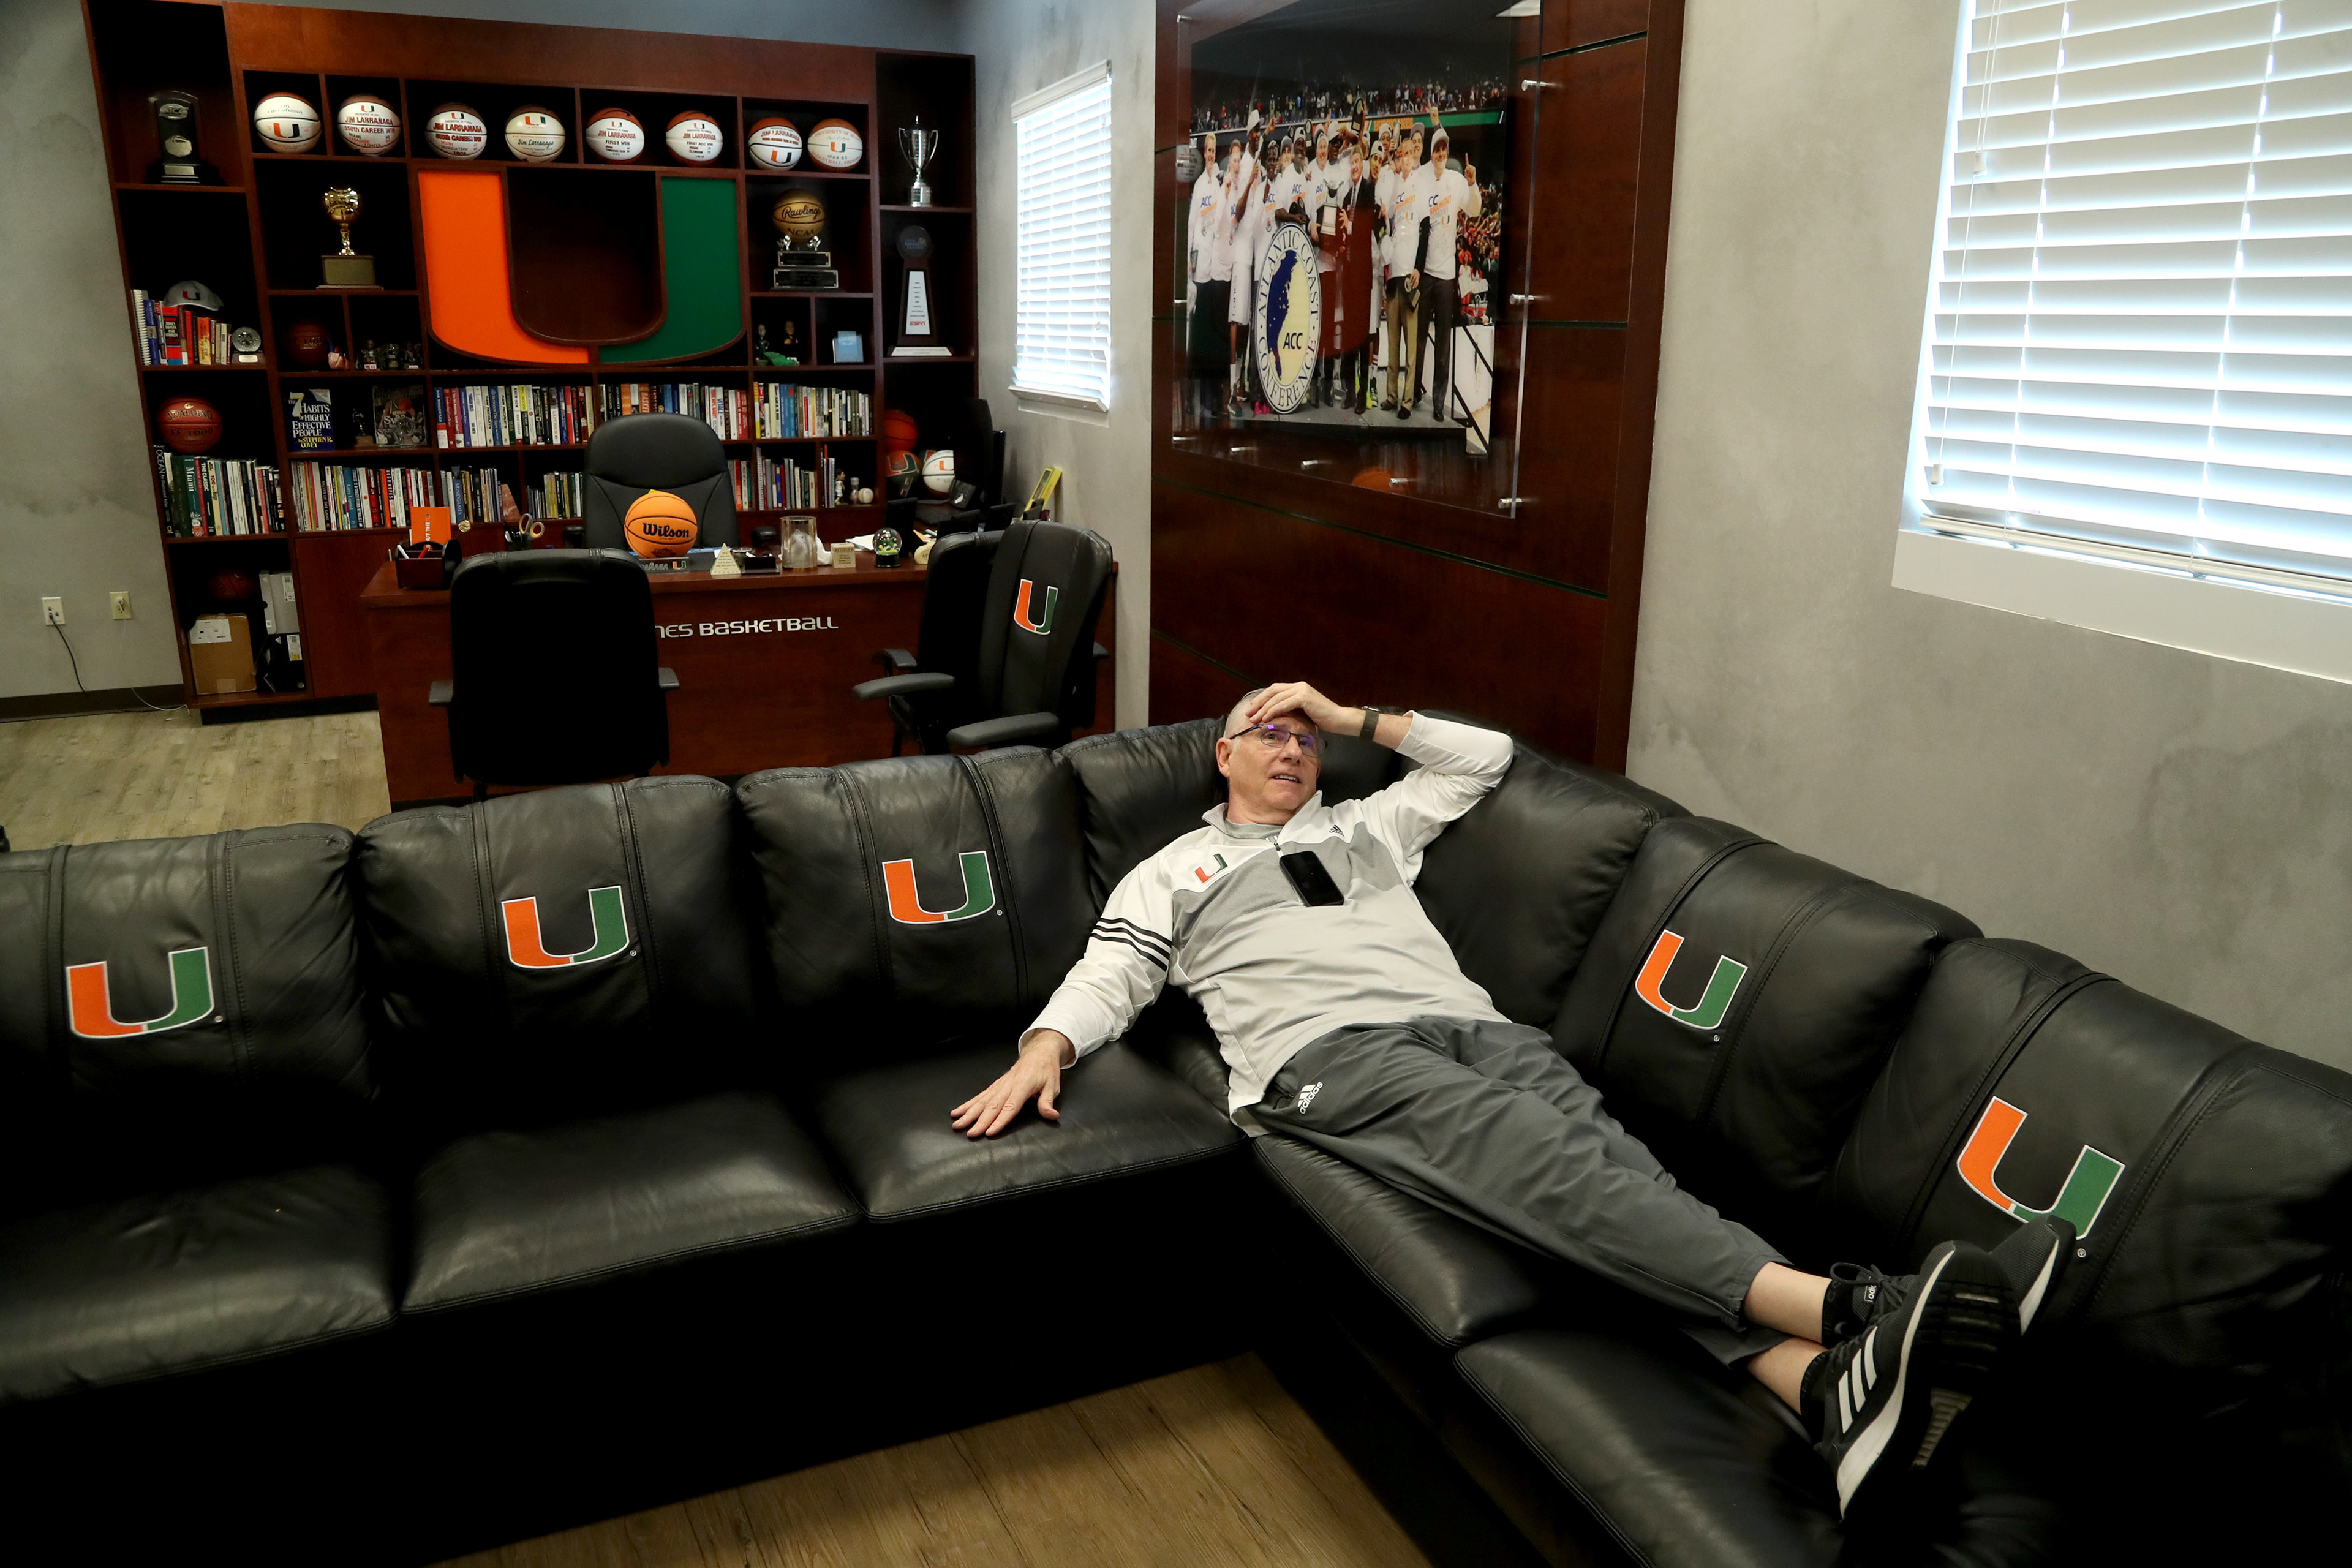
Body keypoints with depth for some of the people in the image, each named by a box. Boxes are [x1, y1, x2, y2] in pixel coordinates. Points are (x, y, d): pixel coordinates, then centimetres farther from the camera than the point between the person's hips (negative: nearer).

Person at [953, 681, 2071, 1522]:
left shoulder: (1367, 826, 36)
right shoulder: (1177, 871, 27)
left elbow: (1483, 756, 38)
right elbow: (1106, 976, 15)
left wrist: (1354, 717, 34)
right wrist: (1044, 1050, -6)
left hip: (1470, 1026, 5)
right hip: (1329, 1055, -5)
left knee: (1609, 1163, -27)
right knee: (1537, 1157, -33)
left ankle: (1827, 1380, -51)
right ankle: (1842, 1303, -54)